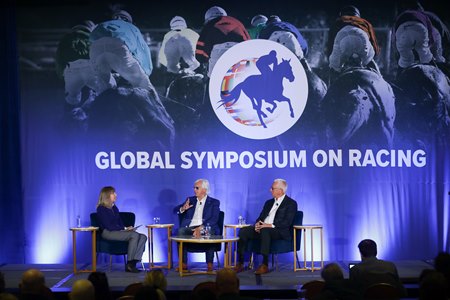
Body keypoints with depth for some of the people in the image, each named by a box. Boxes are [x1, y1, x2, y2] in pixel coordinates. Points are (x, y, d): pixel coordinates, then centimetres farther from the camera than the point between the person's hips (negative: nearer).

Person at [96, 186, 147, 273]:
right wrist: (124, 229, -13)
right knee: (134, 235, -29)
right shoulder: (101, 209, -4)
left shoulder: (114, 207, 21)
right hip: (108, 233, -8)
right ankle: (129, 265, -23)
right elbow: (108, 226, -12)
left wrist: (126, 228, -2)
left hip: (118, 231, 8)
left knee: (143, 237, -15)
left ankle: (133, 262, -26)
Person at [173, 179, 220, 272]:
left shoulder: (214, 202, 10)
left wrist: (201, 228, -23)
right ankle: (183, 264, -29)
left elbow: (214, 219, -6)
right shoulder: (190, 200, 21)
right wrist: (183, 209, -7)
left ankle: (209, 264, -31)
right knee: (180, 231, -31)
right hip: (190, 228, 3)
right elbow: (175, 210, 18)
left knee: (210, 232, -37)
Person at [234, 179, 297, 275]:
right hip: (262, 228, 7)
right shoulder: (269, 202, 22)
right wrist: (257, 224, -6)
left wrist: (270, 225, -23)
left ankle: (265, 265, -37)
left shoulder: (291, 203, -1)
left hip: (280, 231, -7)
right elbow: (261, 217, 18)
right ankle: (240, 264, -17)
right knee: (243, 231, -17)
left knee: (265, 231, -39)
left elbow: (287, 222, -13)